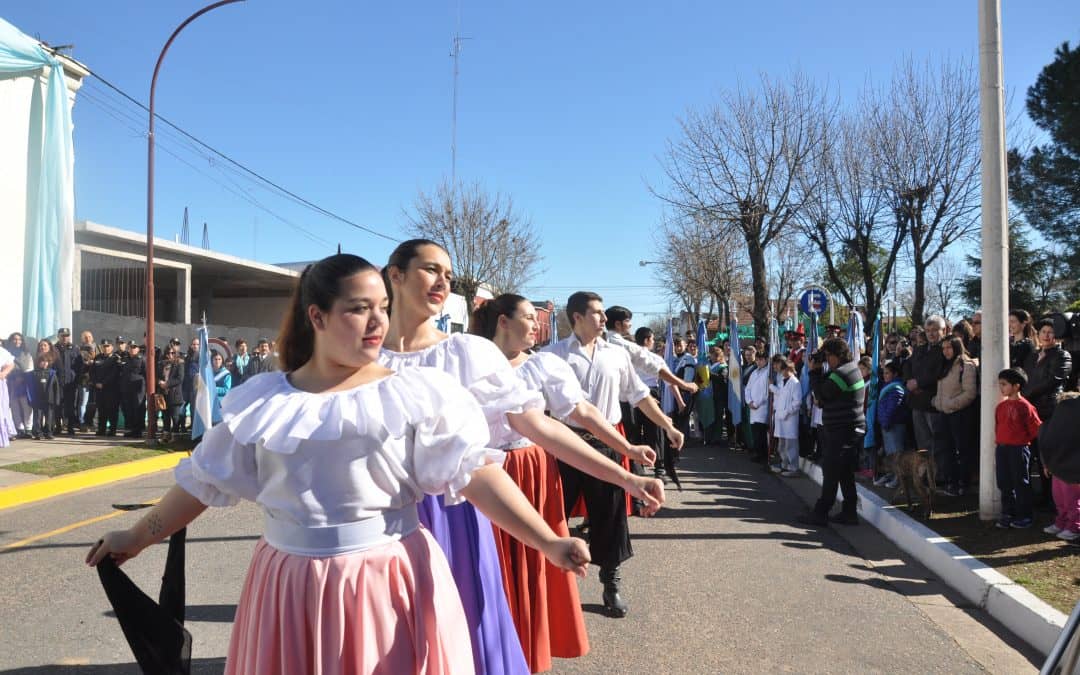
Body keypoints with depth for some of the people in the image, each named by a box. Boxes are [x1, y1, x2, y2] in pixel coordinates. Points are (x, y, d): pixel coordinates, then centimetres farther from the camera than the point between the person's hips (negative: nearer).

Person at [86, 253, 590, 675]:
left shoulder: (417, 392, -5)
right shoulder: (262, 400, 3)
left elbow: (476, 473, -12)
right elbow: (203, 481, 12)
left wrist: (548, 543, -20)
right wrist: (138, 537, 15)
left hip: (390, 586, -2)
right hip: (289, 587, 3)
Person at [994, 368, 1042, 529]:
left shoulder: (1025, 406, -12)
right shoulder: (1001, 406, 8)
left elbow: (1037, 429, -9)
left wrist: (1023, 440, 0)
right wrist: (997, 453, 14)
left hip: (1019, 449, -6)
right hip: (1002, 449, 6)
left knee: (1021, 484, 3)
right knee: (1004, 484, 11)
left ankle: (1024, 516, 14)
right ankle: (1007, 514, 21)